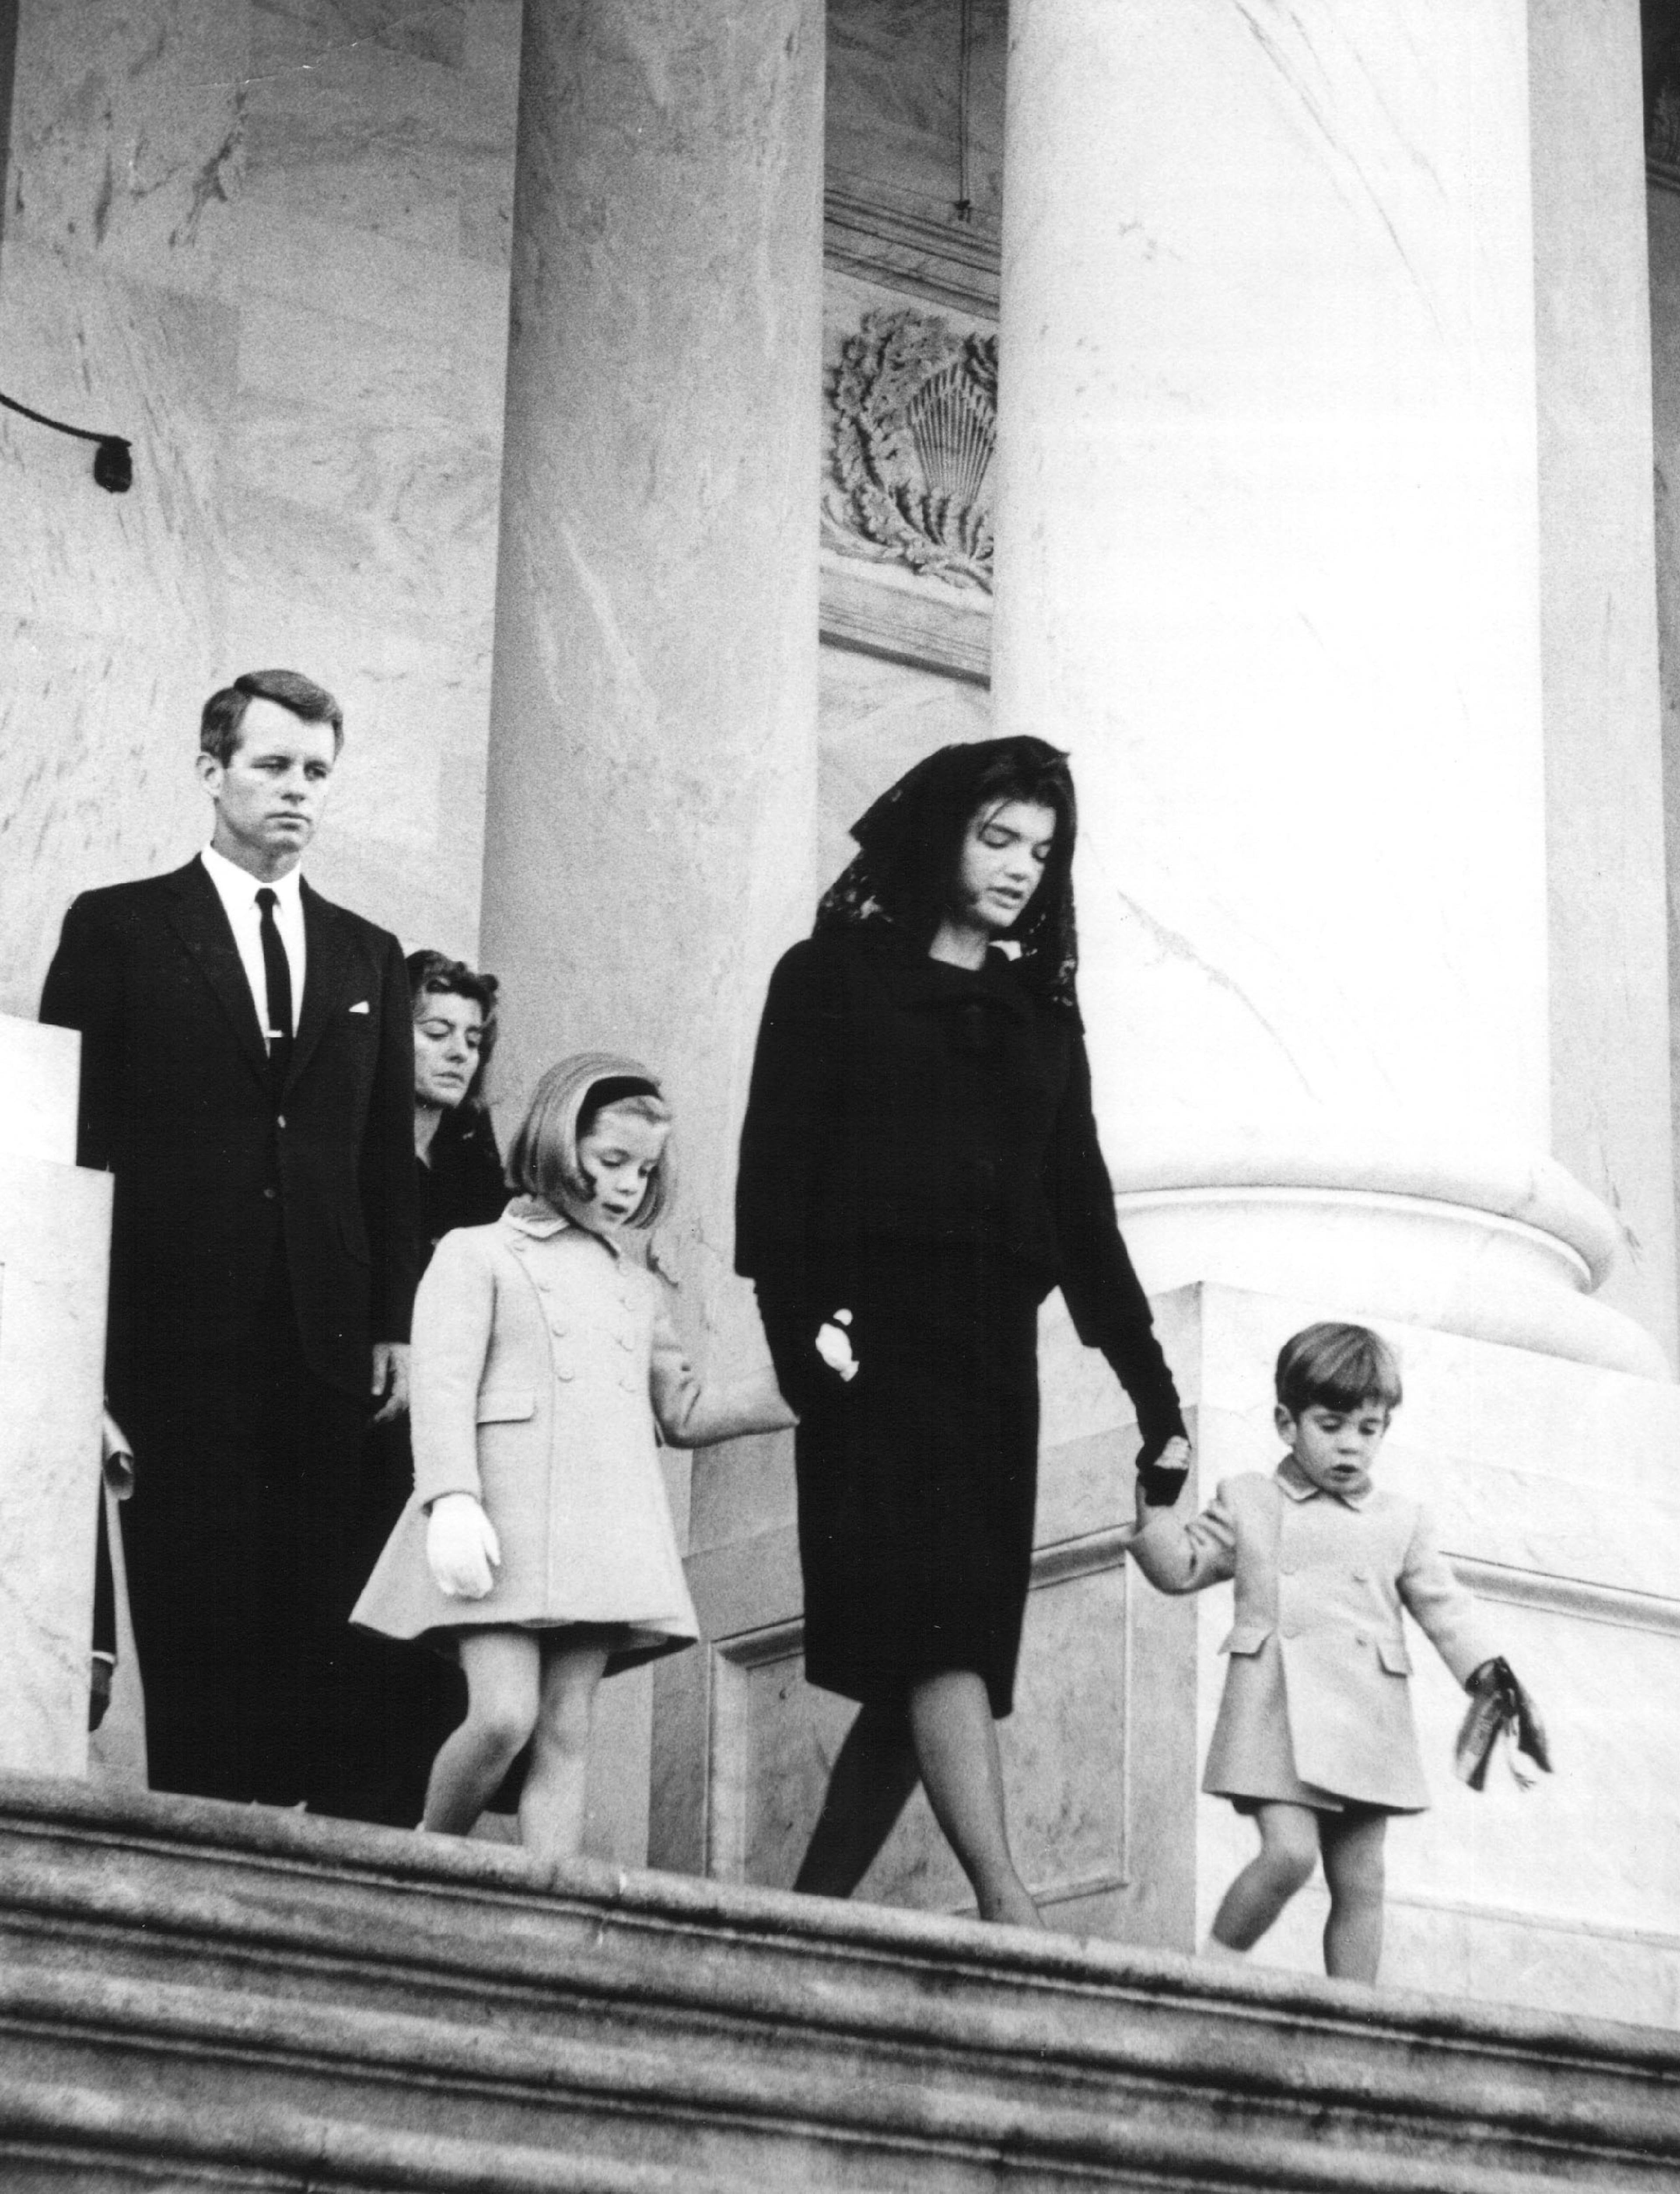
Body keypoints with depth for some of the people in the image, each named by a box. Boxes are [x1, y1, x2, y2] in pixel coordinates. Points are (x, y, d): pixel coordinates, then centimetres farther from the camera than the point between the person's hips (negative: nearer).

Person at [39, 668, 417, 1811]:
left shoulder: (369, 957, 16)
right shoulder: (118, 929, 6)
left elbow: (389, 1159, 14)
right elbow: (70, 1136, 2)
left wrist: (397, 1325, 5)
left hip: (323, 1340, 3)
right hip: (176, 1330, -3)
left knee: (307, 1618, -2)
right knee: (194, 1611, -5)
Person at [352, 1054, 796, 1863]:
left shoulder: (639, 1288, 26)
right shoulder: (479, 1255, 9)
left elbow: (682, 1414, 32)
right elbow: (443, 1386, -3)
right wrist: (452, 1501, -18)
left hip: (607, 1526, 5)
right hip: (504, 1516, -5)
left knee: (566, 1733, -2)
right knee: (504, 1715, -17)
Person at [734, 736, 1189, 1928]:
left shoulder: (1040, 1013, 22)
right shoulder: (834, 978, 8)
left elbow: (1083, 1213, 19)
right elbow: (777, 1161, -2)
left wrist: (1155, 1390, 11)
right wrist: (803, 1321, -17)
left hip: (996, 1351, 6)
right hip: (879, 1336, -5)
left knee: (927, 1661, -1)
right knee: (936, 1626, -19)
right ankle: (1010, 1914, -30)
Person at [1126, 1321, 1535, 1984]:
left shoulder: (1403, 1521, 14)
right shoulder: (1248, 1502, 13)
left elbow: (1444, 1606, 12)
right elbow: (1180, 1567, 15)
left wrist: (1488, 1672, -3)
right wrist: (1154, 1506, 0)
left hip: (1365, 1723, 3)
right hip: (1276, 1712, -2)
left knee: (1360, 1883, 2)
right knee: (1289, 1852, -21)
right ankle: (1215, 1962, -2)